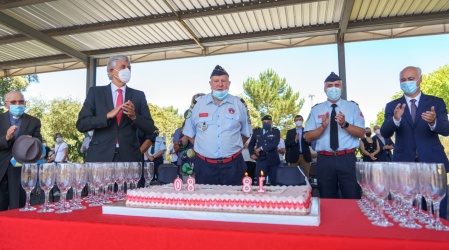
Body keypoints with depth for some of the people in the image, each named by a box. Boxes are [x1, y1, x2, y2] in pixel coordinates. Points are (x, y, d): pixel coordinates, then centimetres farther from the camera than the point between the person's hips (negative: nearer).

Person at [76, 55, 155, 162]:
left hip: (129, 156, 1)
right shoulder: (95, 92, 6)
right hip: (100, 155, -1)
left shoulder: (139, 95, 8)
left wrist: (134, 116, -14)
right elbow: (81, 124, -2)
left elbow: (150, 129, 4)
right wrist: (108, 115, -15)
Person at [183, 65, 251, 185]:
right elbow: (190, 133, 11)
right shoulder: (197, 104, 2)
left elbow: (245, 133, 14)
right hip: (204, 166, 0)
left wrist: (233, 147, 7)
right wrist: (204, 147, 6)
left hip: (232, 166, 0)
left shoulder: (239, 104, 3)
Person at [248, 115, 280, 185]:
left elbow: (274, 144, -11)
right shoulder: (257, 131, 11)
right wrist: (252, 154, 1)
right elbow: (251, 144, 18)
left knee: (274, 182, 4)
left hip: (273, 161, -1)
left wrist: (260, 148, -12)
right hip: (261, 160, 1)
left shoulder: (276, 131, 4)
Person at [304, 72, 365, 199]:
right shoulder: (316, 109, 6)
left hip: (347, 159, -1)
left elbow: (361, 133, -3)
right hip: (325, 160, 1)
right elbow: (308, 137, 1)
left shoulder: (352, 107, 5)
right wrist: (323, 126, -15)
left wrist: (345, 124, -19)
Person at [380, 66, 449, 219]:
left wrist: (433, 122, -30)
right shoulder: (392, 106, 5)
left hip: (432, 163, 0)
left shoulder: (436, 102, 6)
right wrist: (395, 119, -28)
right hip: (404, 164, 0)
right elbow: (385, 133, -8)